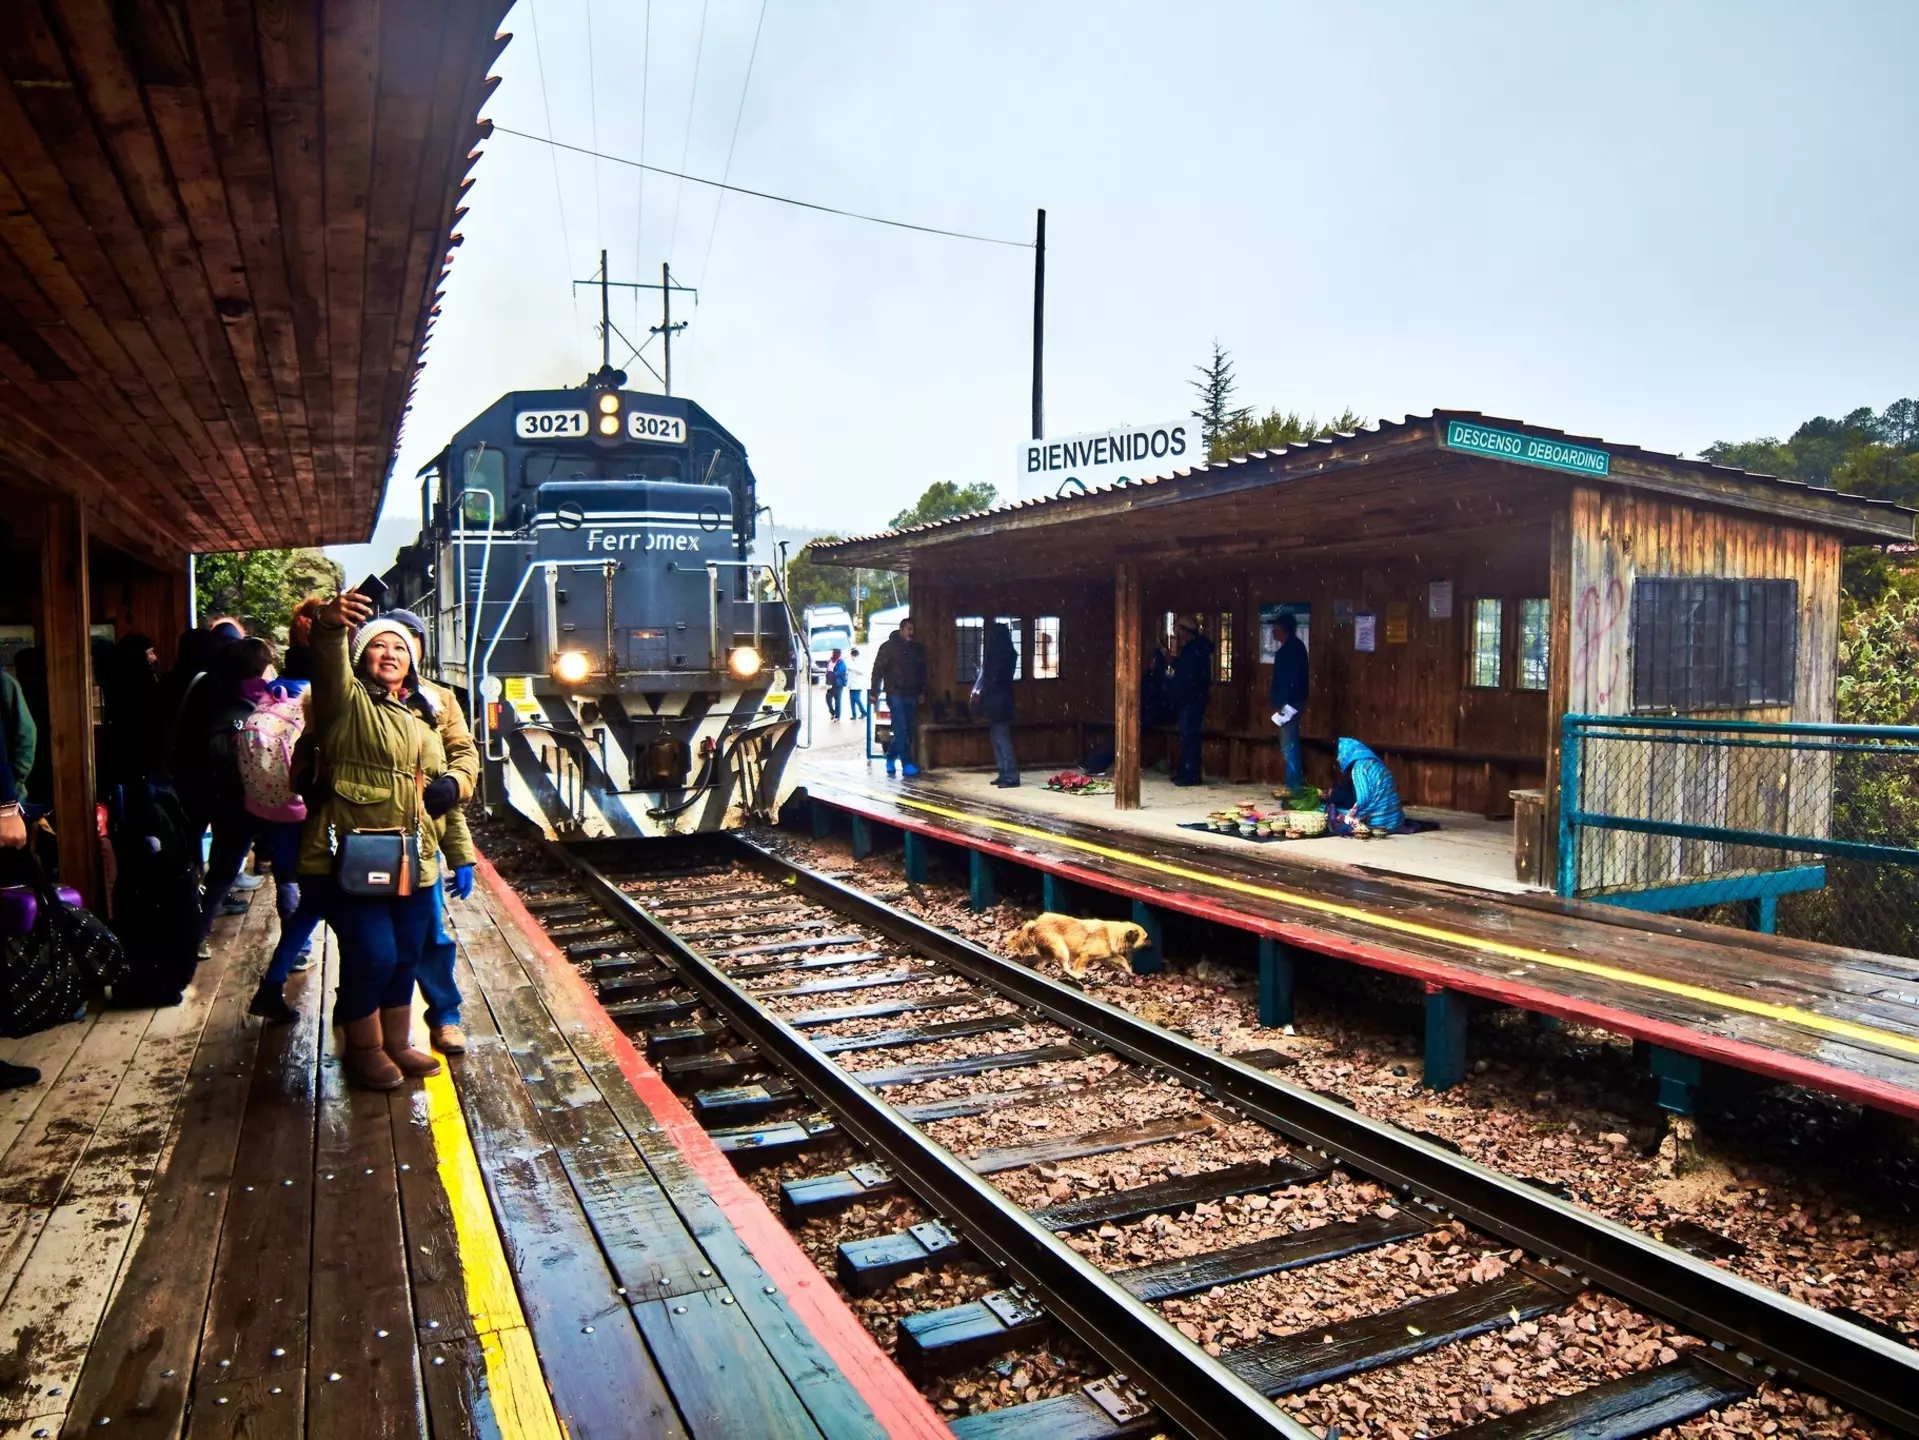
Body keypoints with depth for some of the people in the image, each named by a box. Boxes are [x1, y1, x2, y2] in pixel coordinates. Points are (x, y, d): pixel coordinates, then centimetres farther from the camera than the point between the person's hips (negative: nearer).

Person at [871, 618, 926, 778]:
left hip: (912, 695, 5)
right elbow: (878, 669, -2)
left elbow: (922, 672, 20)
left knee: (909, 729, 5)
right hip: (896, 694, -5)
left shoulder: (918, 649, 14)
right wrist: (875, 692, -7)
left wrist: (922, 692, 15)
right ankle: (906, 763, -10)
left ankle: (891, 758, 20)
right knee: (901, 728, -10)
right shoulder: (889, 647, -1)